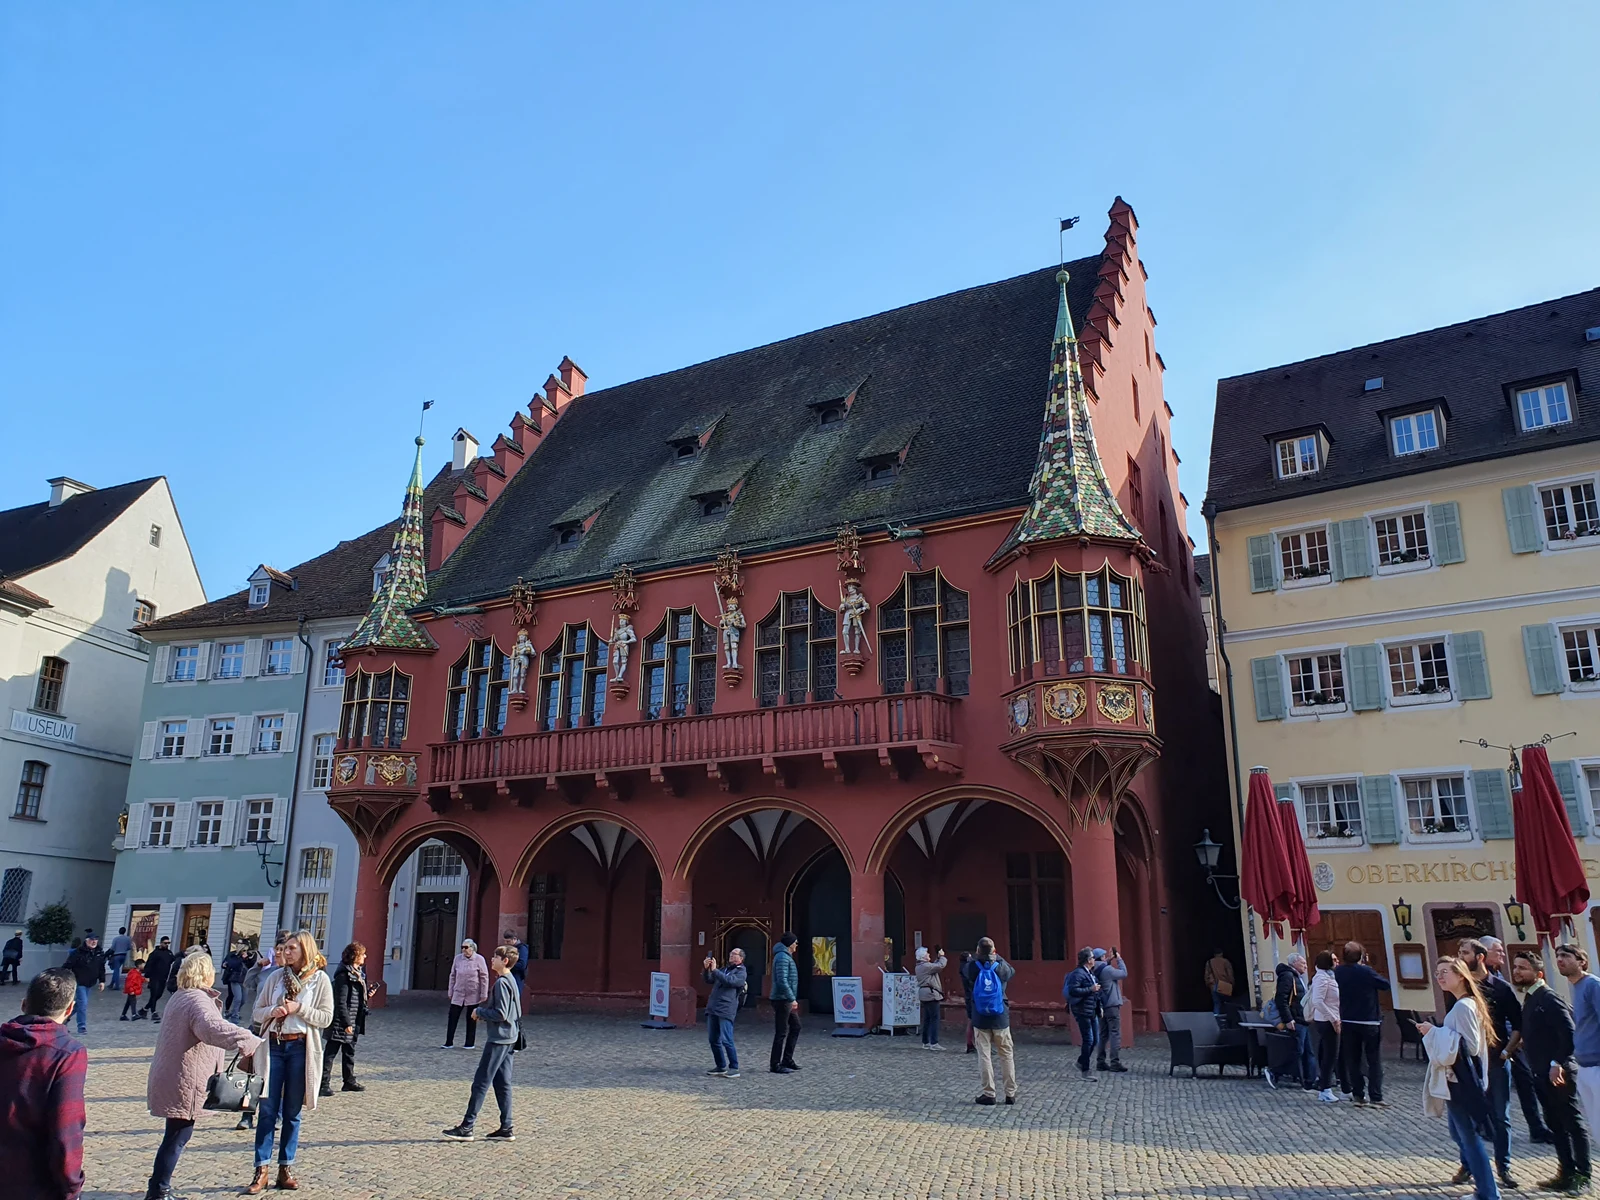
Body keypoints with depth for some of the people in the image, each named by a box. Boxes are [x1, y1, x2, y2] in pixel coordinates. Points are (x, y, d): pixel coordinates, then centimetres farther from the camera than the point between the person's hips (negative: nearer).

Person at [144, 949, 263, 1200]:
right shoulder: (197, 1000, -19)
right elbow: (214, 1028, -40)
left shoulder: (181, 997, 16)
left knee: (176, 1136, 18)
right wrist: (249, 1041, -49)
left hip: (173, 1080, 11)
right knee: (177, 1137, -2)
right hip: (183, 1083, -11)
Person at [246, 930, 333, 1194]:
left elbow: (326, 1017, -4)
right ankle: (261, 1170, 8)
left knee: (292, 1112, 8)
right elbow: (257, 1011, 8)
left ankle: (285, 1169, 18)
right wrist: (273, 1011, -12)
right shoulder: (275, 977, 5)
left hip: (301, 1048, -1)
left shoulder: (320, 979, -2)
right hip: (273, 1046, 2)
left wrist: (299, 1009, -15)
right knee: (268, 1110, 1)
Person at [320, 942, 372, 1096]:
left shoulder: (358, 974, 13)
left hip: (354, 1022, 10)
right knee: (331, 1052, -3)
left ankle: (349, 1082, 25)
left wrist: (367, 994, 8)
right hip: (341, 1023, -10)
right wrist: (347, 1023, -22)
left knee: (349, 1052, 17)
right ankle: (324, 1083, 1)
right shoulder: (343, 975, -17)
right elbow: (341, 1002, -21)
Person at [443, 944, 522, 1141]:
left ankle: (466, 1128, 2)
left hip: (498, 1039, -10)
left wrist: (479, 1011, -8)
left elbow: (500, 1014, -21)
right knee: (502, 1083, 11)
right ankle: (506, 1129, 12)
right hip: (508, 1038, 10)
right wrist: (485, 1009, 11)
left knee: (481, 1082, -3)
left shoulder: (502, 982, -17)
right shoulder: (511, 981, 13)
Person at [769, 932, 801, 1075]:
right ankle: (775, 1065, 2)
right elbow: (782, 981, -24)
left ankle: (787, 1060, 19)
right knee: (781, 1032, -4)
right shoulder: (782, 957, -16)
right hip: (782, 999, -10)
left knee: (795, 1027, 14)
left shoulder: (786, 956, 17)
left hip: (787, 1000, 10)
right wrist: (792, 999, -23)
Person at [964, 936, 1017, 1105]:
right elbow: (1012, 971, 16)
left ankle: (988, 1094, 4)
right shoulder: (1001, 967, -7)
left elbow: (964, 972, 14)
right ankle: (1011, 1094, 12)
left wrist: (973, 958, 22)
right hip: (1001, 1018, 1)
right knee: (1007, 1055, 9)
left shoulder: (973, 967, -9)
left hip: (980, 1019, -1)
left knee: (984, 1055, 4)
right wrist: (998, 958, 24)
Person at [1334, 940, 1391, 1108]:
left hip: (1348, 1022, 4)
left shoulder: (1337, 972, -2)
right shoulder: (1365, 971, -17)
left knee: (1353, 1061, 9)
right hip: (1369, 1022, -4)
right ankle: (1376, 1098, 0)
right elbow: (1386, 985, -7)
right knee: (1374, 1061, 4)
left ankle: (1358, 1096, 8)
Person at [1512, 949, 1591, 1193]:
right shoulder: (1529, 999, 13)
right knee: (1555, 1124, 13)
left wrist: (1557, 1063, -21)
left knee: (1572, 1122, 1)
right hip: (1541, 1072, 9)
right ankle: (1567, 1173, 21)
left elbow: (1569, 1032, -21)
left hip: (1558, 1071, -9)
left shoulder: (1548, 998, -14)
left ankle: (1582, 1176, 8)